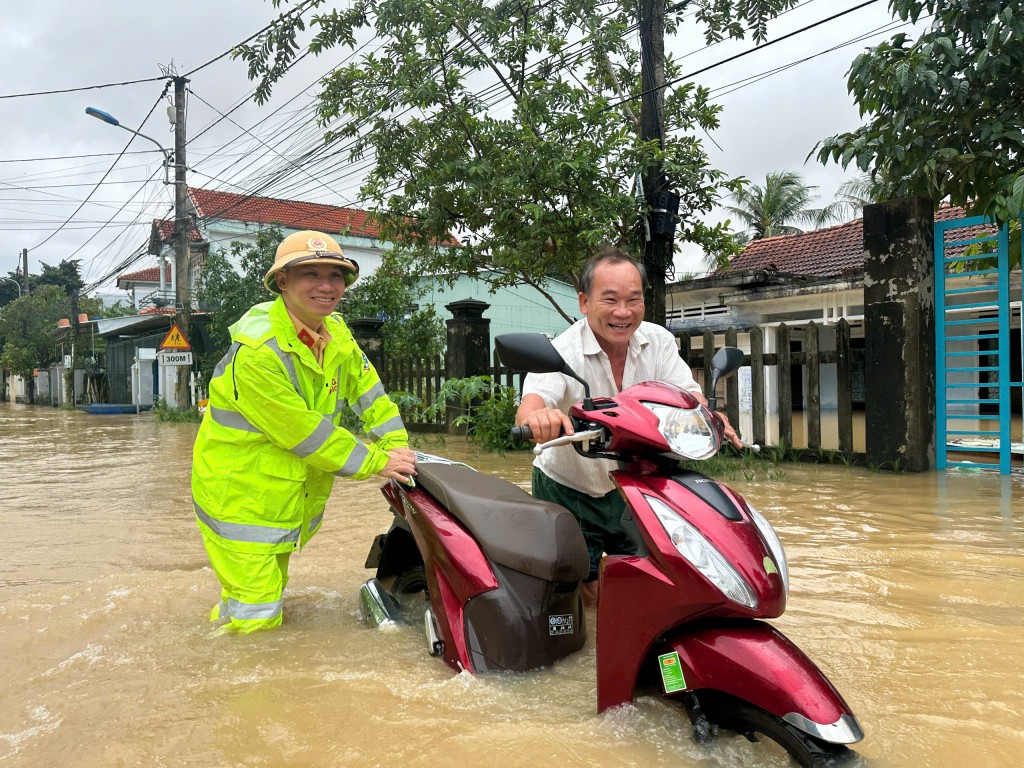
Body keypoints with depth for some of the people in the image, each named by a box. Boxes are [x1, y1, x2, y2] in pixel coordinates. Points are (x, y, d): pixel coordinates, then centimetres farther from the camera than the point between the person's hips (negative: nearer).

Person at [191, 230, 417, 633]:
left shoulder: (336, 333, -1)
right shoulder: (257, 349, -27)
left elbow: (367, 389, 9)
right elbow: (304, 432, -25)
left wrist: (397, 448, -2)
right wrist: (377, 463, -17)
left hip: (296, 500, 8)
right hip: (240, 500, -8)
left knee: (270, 588, 24)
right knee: (255, 620, -3)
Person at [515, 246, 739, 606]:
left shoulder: (658, 341, -9)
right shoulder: (563, 352, -24)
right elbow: (531, 402, -40)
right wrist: (535, 415, -65)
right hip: (567, 492, -4)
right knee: (582, 592, 1)